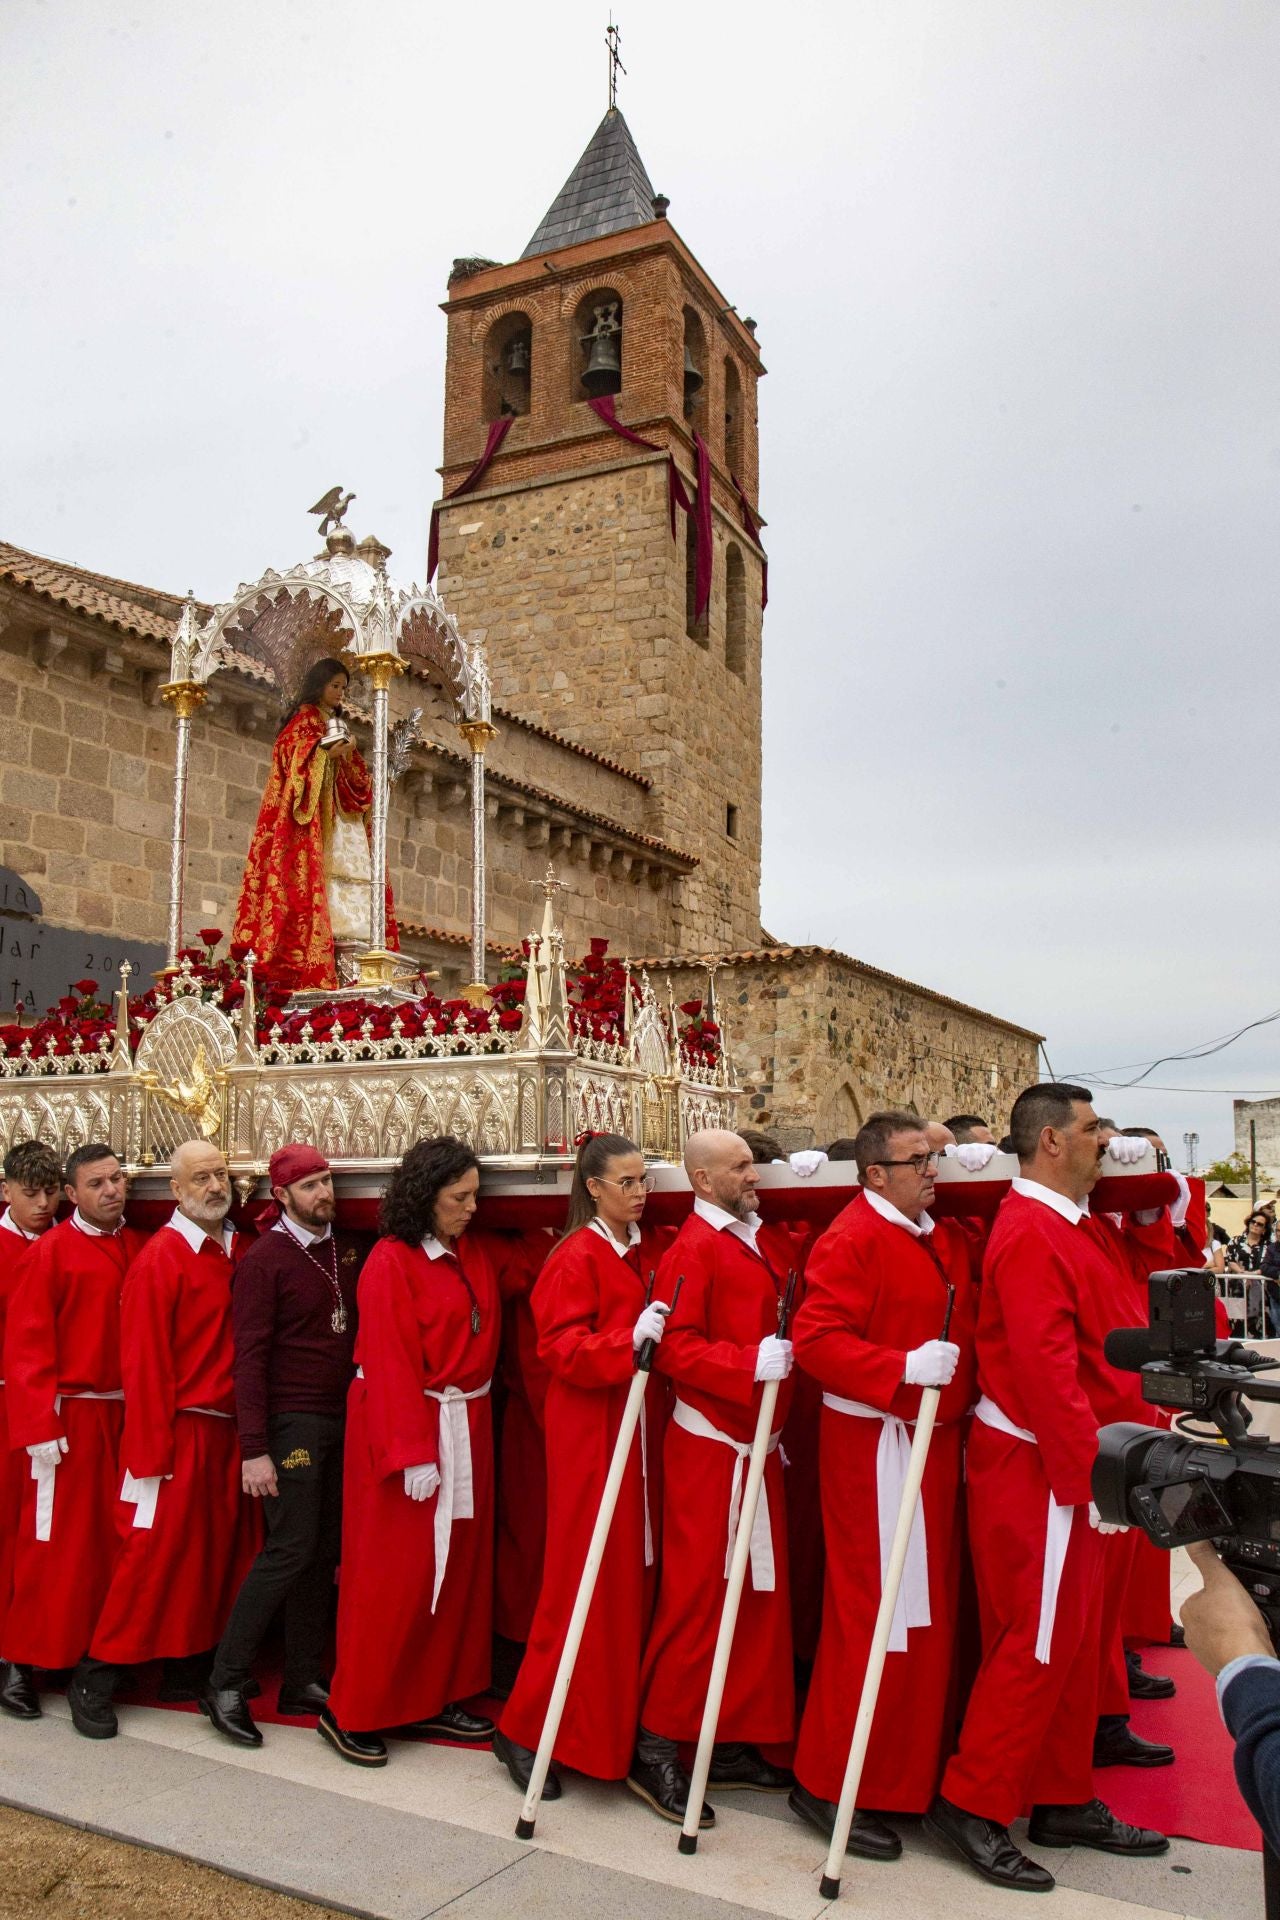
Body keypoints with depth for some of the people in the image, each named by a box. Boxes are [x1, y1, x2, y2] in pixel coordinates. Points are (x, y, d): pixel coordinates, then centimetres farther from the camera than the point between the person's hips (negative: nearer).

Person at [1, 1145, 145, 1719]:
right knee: (55, 1542, 1)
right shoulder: (52, 1251, -7)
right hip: (70, 1416, -5)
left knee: (113, 1536, 12)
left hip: (127, 1415, 5)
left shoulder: (139, 1248, 7)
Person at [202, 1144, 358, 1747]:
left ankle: (305, 1681, 20)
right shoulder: (264, 1260, -10)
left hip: (340, 1420, 6)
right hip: (292, 1424, -6)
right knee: (290, 1549, -8)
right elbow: (249, 1357, -13)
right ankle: (225, 1684, 4)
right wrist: (254, 1450, -18)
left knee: (323, 1552, 10)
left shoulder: (346, 1254, 9)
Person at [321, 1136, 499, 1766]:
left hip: (465, 1426, 7)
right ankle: (351, 1714, 15)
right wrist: (413, 1453, -20)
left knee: (459, 1565, 12)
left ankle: (435, 1697, 26)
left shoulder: (472, 1259, 8)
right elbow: (391, 1365, -18)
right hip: (403, 1424, -7)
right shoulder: (391, 1262, -14)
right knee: (392, 1573, 1)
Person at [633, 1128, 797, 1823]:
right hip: (709, 1447, -8)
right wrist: (752, 1363, -28)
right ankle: (654, 1750, 10)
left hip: (760, 1447, 8)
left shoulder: (769, 1241, 12)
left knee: (759, 1596, 12)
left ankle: (734, 1743, 24)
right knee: (696, 1596, -2)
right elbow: (676, 1348, -20)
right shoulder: (693, 1248, -13)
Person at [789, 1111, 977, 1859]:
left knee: (931, 1606, 16)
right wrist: (904, 1368, -28)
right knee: (878, 1613, -2)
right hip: (878, 1443, -8)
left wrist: (964, 1384, 7)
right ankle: (831, 1785, 11)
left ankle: (920, 1762, 32)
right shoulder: (852, 1239, -15)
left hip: (940, 1438, 9)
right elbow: (816, 1341, -23)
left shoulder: (944, 1238, 11)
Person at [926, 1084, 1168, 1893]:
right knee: (1038, 1640, 0)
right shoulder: (1032, 1233, -20)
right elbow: (1045, 1365, -26)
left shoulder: (1058, 1224, 12)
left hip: (1067, 1465, 10)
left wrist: (1096, 1459, 14)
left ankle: (1065, 1801, 29)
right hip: (1037, 1469, -10)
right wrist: (1090, 1473, -23)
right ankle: (972, 1805, 12)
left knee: (1073, 1636, 17)